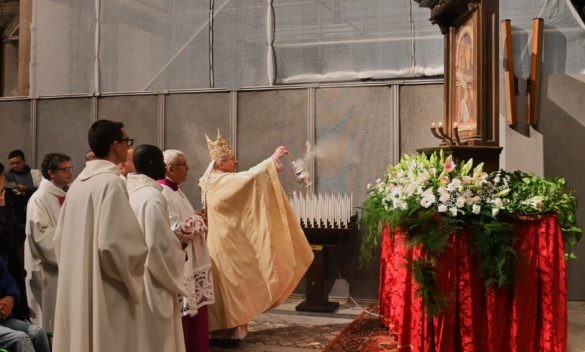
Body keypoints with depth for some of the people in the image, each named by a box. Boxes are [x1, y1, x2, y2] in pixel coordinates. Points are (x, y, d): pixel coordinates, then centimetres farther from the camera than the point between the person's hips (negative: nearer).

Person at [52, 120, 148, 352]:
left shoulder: (78, 183, 9)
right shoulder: (112, 182, -16)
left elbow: (61, 238, 14)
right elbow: (116, 242, -21)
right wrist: (139, 263, -3)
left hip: (77, 288, 8)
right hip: (106, 293, -8)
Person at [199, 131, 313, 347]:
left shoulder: (222, 182, 13)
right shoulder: (218, 182, -18)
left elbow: (246, 184, 15)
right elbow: (248, 177, -30)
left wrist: (271, 170, 4)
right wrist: (271, 160, -24)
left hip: (229, 243, 10)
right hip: (224, 245, -10)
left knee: (231, 287, 13)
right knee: (226, 288, -4)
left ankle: (225, 328, 20)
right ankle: (222, 332, 3)